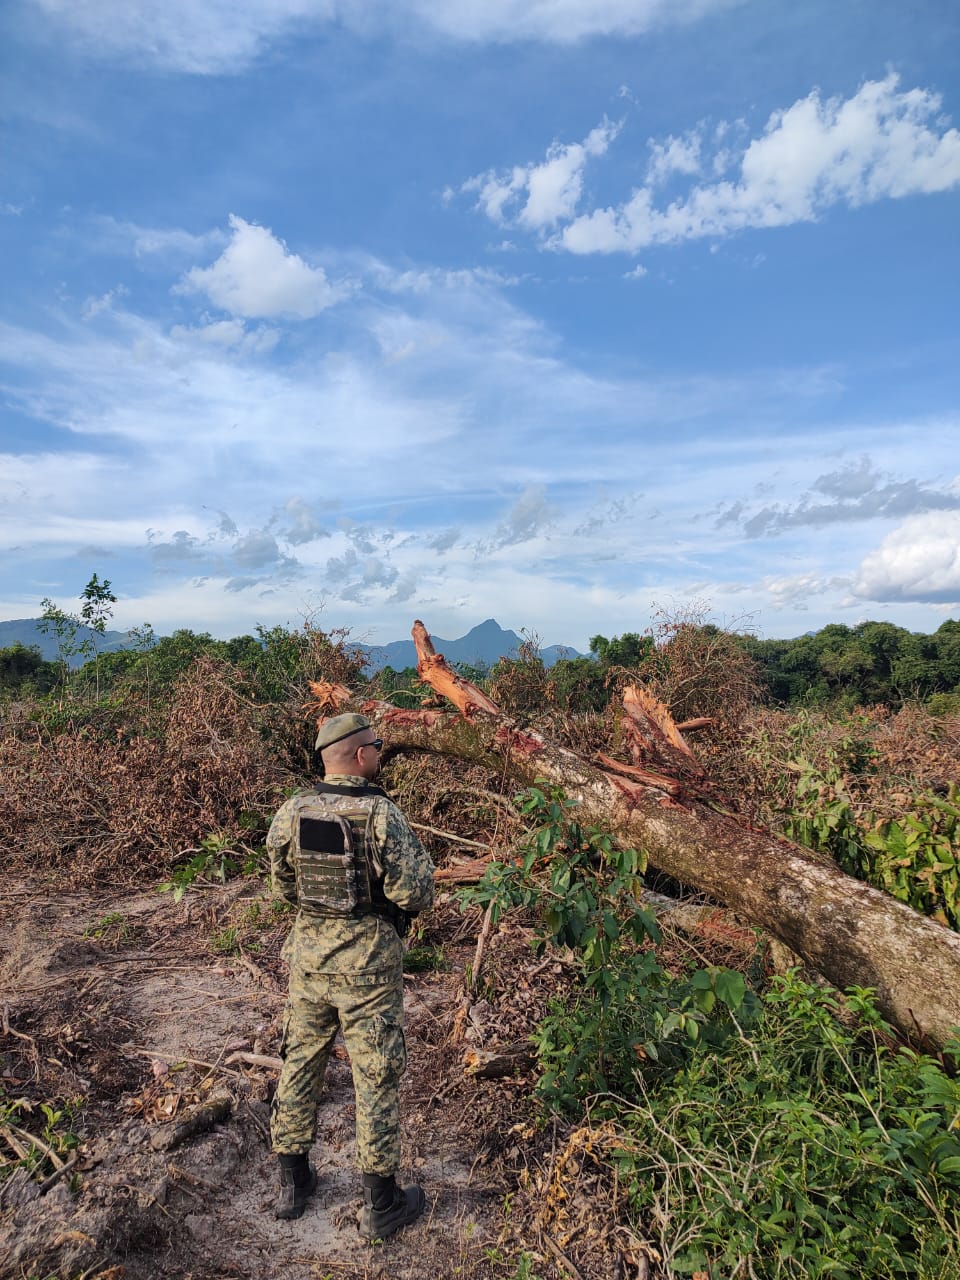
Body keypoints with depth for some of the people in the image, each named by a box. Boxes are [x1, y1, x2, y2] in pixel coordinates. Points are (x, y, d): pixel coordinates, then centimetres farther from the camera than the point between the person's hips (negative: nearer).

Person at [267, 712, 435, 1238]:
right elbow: (415, 893, -19)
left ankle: (293, 1183, 37)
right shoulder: (381, 813, -21)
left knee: (300, 1062, 21)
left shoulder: (290, 812, -5)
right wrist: (418, 859, 1)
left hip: (308, 952, 5)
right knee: (376, 1076, 10)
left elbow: (284, 884, 8)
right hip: (367, 960, -4)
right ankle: (381, 1204, 24)